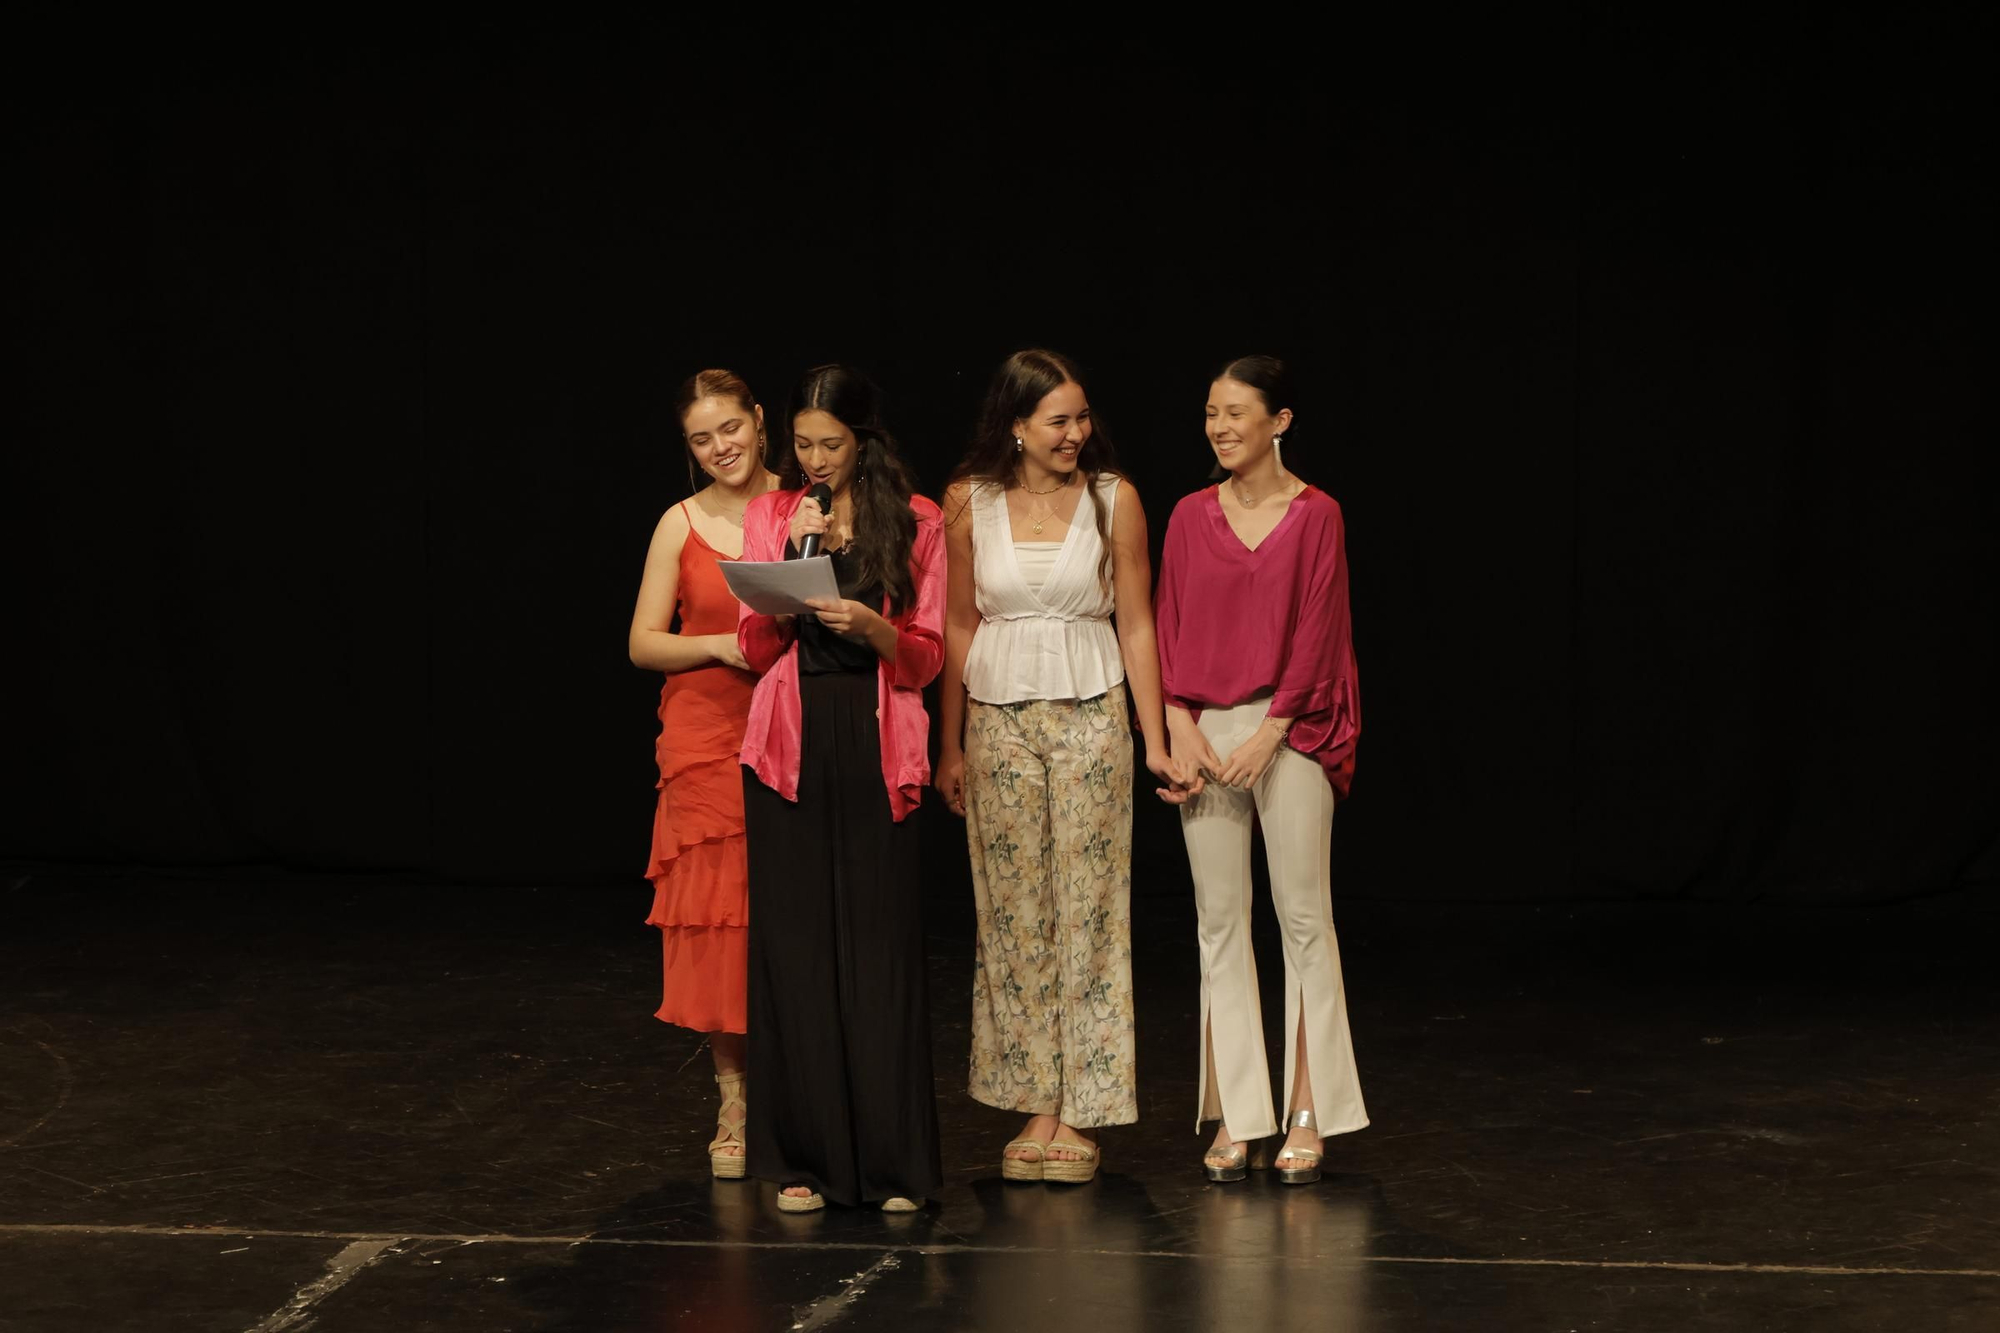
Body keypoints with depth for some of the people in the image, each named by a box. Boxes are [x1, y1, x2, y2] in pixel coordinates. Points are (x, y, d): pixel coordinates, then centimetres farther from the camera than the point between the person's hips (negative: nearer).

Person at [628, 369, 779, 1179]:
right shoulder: (682, 525, 3)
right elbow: (644, 644, 3)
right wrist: (722, 644, -12)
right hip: (706, 740, 0)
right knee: (716, 922, 1)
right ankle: (734, 1112, 9)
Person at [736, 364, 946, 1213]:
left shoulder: (914, 522, 5)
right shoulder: (770, 518, 10)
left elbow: (927, 658, 4)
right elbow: (756, 649, 7)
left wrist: (870, 627, -16)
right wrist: (794, 558, -7)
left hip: (874, 747, -1)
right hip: (790, 747, 2)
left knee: (879, 944, -4)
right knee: (794, 943, 0)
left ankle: (891, 1160, 2)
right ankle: (803, 1156, 6)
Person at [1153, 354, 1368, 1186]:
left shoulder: (1315, 515, -3)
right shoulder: (1191, 517, 8)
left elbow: (1317, 633, -7)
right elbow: (1169, 628, 7)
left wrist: (1267, 735, -12)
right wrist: (1181, 727, -5)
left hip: (1288, 732, -3)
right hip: (1204, 732, 4)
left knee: (1304, 917, -3)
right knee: (1220, 921, 4)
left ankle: (1308, 1116, 2)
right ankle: (1233, 1117, 7)